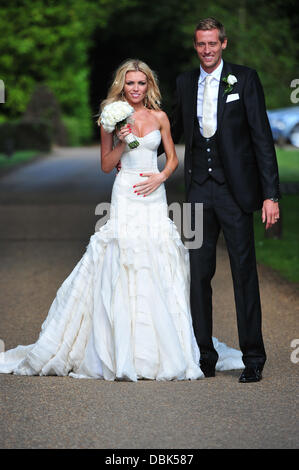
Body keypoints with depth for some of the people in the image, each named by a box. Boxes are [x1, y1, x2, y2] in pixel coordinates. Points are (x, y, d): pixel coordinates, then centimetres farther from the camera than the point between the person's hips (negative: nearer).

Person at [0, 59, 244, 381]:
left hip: (154, 195, 2)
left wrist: (161, 176, -5)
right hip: (125, 195, -2)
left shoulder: (159, 117, 8)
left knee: (159, 271, 1)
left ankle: (164, 350, 10)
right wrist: (122, 142, -10)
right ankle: (122, 352, -4)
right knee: (121, 268, -8)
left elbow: (172, 157, 13)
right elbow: (106, 165, 5)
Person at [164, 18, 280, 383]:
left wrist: (270, 194, -10)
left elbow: (262, 137, -5)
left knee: (244, 274, -1)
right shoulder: (185, 82, 10)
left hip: (235, 189, -4)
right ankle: (204, 358, 13)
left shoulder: (244, 78, -2)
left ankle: (253, 359, 7)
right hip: (199, 191, 4)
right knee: (198, 274, 5)